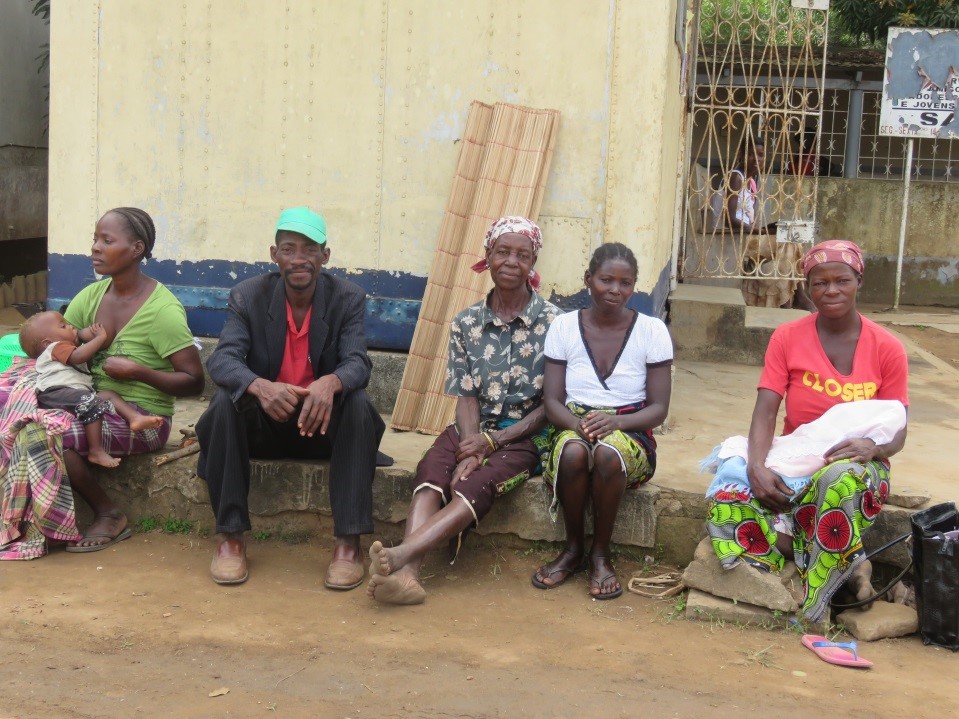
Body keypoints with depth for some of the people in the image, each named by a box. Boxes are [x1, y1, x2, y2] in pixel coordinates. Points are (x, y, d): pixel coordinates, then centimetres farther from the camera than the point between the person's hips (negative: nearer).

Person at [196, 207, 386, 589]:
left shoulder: (349, 298, -6)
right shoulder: (247, 296, -6)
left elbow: (357, 363, -19)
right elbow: (221, 360, -20)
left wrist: (331, 383, -45)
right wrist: (260, 386, -43)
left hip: (322, 422, 0)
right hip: (263, 424, 0)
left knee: (358, 403, -30)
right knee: (226, 400, -30)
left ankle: (348, 541, -27)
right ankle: (229, 536, -20)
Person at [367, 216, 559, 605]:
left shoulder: (553, 322, -2)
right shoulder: (466, 323, 8)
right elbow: (466, 397, 1)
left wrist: (493, 441, -14)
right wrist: (470, 452, -18)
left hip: (525, 435, -3)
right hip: (474, 429, 3)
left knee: (476, 485, -33)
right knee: (430, 471, -30)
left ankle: (399, 555, -52)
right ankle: (406, 572, -49)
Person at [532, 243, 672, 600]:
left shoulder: (652, 330, 0)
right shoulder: (564, 327, 3)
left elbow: (659, 408, -2)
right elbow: (552, 400, 0)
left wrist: (615, 422, -22)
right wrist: (579, 424, -22)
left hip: (629, 435, -1)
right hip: (573, 427, 1)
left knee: (608, 452, -37)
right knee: (574, 451, -35)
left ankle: (601, 553, -14)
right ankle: (573, 550, -11)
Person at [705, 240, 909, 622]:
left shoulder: (887, 348, -1)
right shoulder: (787, 338, 1)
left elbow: (897, 431, 0)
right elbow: (765, 411, -8)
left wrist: (873, 447, -25)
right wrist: (757, 466, -27)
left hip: (857, 467, -2)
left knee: (841, 480, -42)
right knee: (726, 505, -30)